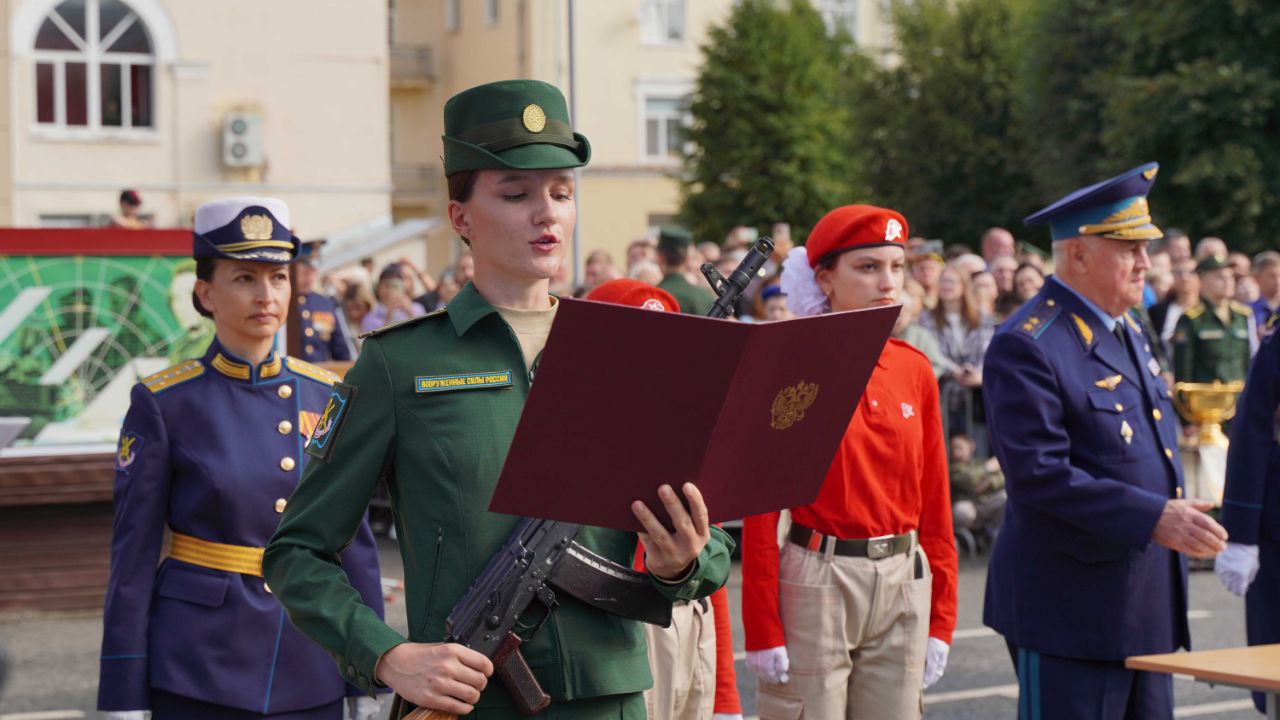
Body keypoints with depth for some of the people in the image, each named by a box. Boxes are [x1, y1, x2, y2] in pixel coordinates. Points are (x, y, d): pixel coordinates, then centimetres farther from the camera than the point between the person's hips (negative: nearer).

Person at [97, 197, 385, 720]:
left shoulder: (328, 397, 4)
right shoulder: (163, 403, -5)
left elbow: (354, 541, 7)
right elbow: (133, 556, -4)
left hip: (311, 675, 3)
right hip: (199, 674, -3)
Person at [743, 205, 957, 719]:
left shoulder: (915, 369, 7)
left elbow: (935, 502, 10)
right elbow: (760, 510, -8)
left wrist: (940, 620, 7)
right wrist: (763, 631, -11)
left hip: (904, 585, 5)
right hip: (816, 584, -5)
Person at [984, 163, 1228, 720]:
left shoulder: (1130, 333, 16)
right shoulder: (1026, 347, -15)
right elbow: (1038, 475, -24)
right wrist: (1153, 518, -26)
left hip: (1145, 609, 9)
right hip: (1070, 609, -9)